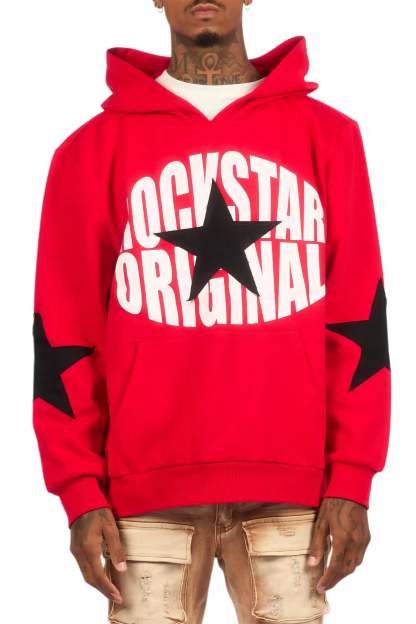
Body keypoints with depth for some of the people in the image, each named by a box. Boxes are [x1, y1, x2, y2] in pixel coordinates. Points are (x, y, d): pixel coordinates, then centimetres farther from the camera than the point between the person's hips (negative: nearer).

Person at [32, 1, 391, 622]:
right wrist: (81, 489, -1)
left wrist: (351, 478, 0)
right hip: (148, 490, 0)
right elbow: (65, 331, 6)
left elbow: (357, 316, 7)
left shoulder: (327, 135, 8)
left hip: (291, 486, 1)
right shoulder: (95, 149, 7)